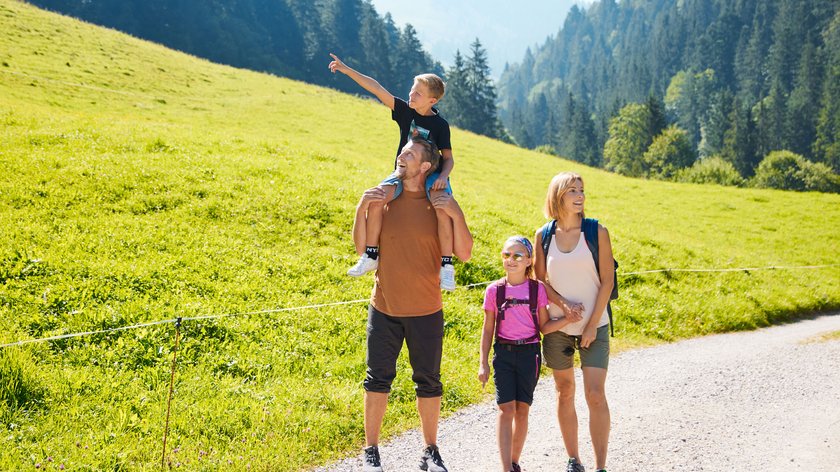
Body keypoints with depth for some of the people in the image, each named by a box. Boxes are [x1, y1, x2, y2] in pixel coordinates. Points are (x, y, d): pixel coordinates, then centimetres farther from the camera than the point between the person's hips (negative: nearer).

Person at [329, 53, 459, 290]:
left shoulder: (440, 125, -5)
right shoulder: (405, 111, 2)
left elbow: (448, 158, -2)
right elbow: (376, 88, -4)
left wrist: (442, 177, -24)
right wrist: (346, 70, -7)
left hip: (432, 175, -3)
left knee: (443, 211, -32)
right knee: (375, 200, -24)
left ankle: (446, 266, -18)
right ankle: (370, 256, -11)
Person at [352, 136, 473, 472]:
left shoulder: (441, 204, -4)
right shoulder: (383, 197, 0)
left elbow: (464, 254, -6)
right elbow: (361, 245, 1)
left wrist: (456, 216, -20)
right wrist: (361, 209, -14)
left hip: (426, 311, -1)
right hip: (384, 307, 1)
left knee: (428, 381, 9)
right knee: (378, 379, 6)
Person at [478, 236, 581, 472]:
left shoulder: (537, 289, 0)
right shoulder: (494, 290, 0)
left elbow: (544, 327, 4)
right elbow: (488, 329, 6)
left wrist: (567, 319, -12)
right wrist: (483, 363, 4)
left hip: (529, 353, 1)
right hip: (503, 353, 0)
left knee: (522, 409, 5)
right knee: (506, 408, -8)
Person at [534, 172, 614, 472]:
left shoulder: (597, 232, -4)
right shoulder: (544, 235, 1)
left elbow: (607, 281, -4)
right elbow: (539, 279, 6)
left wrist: (592, 324, -9)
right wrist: (563, 304, -11)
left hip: (594, 325, -2)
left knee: (595, 394, -9)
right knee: (565, 392, 8)